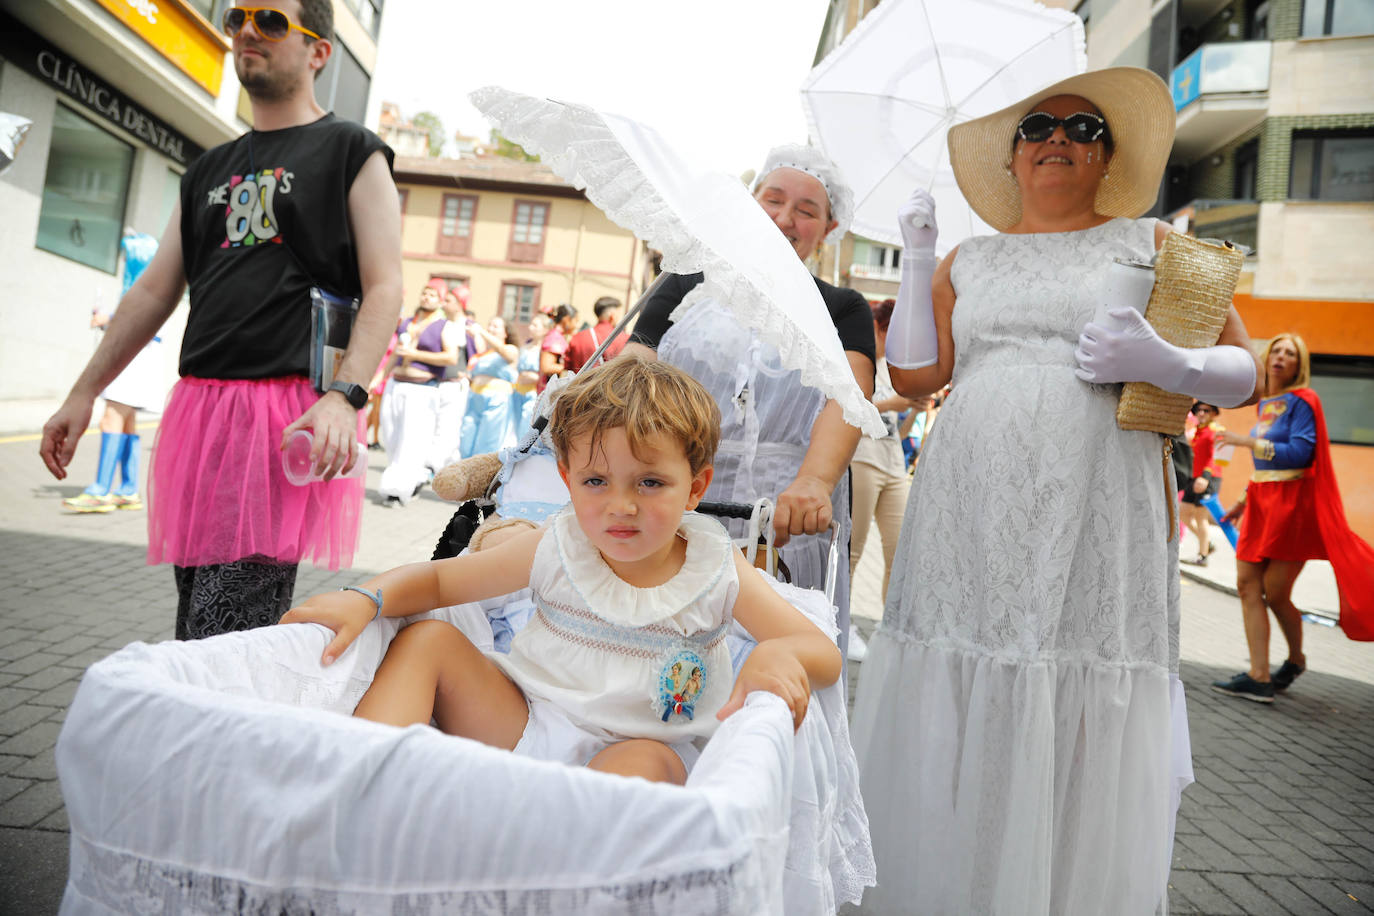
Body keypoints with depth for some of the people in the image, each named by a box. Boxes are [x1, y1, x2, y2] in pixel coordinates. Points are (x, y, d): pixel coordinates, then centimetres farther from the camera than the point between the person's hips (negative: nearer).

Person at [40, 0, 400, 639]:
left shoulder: (352, 152, 5)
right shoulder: (208, 170, 24)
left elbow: (384, 288, -6)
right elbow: (153, 291, 24)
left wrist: (344, 396, -21)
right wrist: (83, 394, 20)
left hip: (292, 415, -7)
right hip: (199, 408, 7)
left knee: (227, 650, -10)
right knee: (194, 631, 10)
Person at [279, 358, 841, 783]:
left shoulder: (715, 571, -6)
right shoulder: (558, 550, -2)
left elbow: (825, 655, -7)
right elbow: (436, 578, 7)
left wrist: (778, 655, -32)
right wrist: (366, 599, -14)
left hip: (635, 747, -3)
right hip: (524, 725, 4)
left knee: (644, 762, -38)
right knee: (427, 640, -7)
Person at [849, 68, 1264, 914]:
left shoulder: (1153, 245, 13)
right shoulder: (968, 260, 18)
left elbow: (1246, 372, 11)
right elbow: (914, 374, 9)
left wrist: (1163, 363, -10)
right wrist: (917, 252, 7)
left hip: (1095, 528, -1)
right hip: (970, 528, 2)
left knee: (1080, 746, 0)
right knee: (949, 739, 3)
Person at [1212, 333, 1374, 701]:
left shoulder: (1302, 401, -6)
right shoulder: (1265, 404, 15)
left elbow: (1300, 453, -17)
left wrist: (1248, 442, -19)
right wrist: (1245, 500, 18)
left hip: (1292, 502, -7)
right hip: (1262, 500, 7)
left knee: (1275, 593, -5)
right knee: (1248, 584, -2)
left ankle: (1296, 659, 19)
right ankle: (1259, 677, 4)